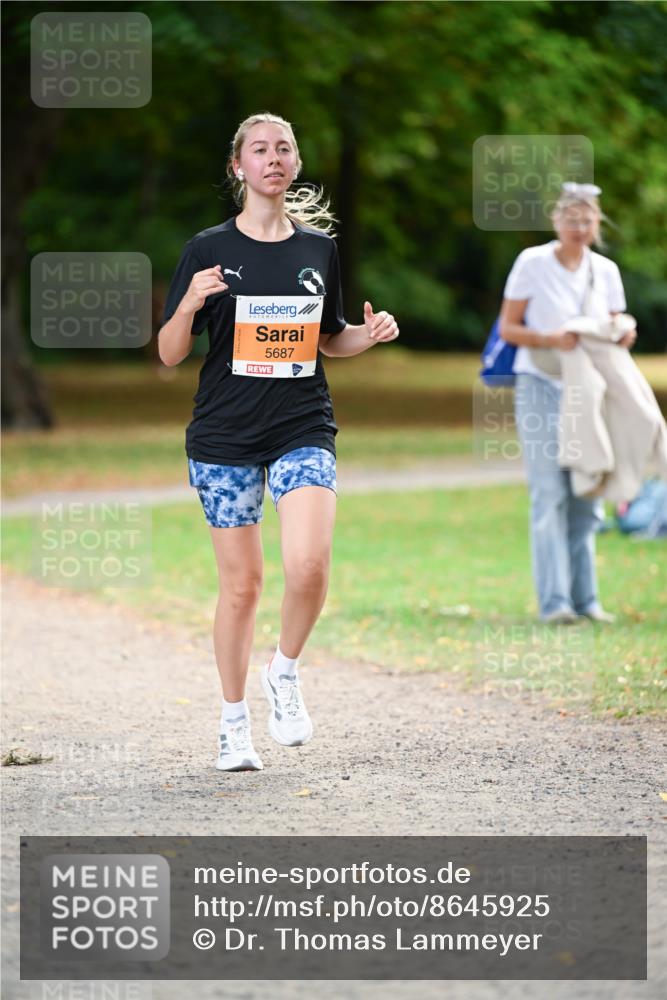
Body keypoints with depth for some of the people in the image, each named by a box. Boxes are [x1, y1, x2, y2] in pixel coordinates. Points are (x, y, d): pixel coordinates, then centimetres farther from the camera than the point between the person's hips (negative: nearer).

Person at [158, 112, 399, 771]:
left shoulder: (319, 247, 9)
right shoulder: (209, 249, 1)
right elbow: (169, 354, 0)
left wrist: (370, 335, 1)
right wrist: (190, 305, -19)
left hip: (303, 431, 1)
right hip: (225, 437, -1)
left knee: (309, 566, -19)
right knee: (241, 583, 1)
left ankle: (284, 674, 8)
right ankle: (234, 722, 18)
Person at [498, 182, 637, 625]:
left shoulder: (605, 271, 8)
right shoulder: (532, 263, -5)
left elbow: (613, 331, 15)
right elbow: (508, 327, -5)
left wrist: (623, 338, -9)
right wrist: (549, 338, -21)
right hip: (541, 387, -5)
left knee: (587, 497, 6)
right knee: (549, 494, -10)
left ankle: (584, 597, 12)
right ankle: (553, 600, -12)